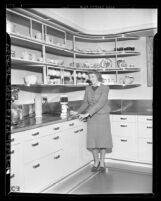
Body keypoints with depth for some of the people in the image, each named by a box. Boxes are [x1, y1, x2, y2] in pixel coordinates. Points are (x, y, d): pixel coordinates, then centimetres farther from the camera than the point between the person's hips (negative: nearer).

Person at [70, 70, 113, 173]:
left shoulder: (105, 88, -8)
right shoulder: (88, 88, 7)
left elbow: (100, 103, -18)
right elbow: (85, 103, 11)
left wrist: (87, 113, -23)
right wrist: (78, 112, -3)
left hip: (103, 116, -3)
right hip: (91, 118, 3)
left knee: (103, 139, 1)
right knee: (92, 139, 3)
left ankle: (102, 162, 17)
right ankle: (96, 162, 20)